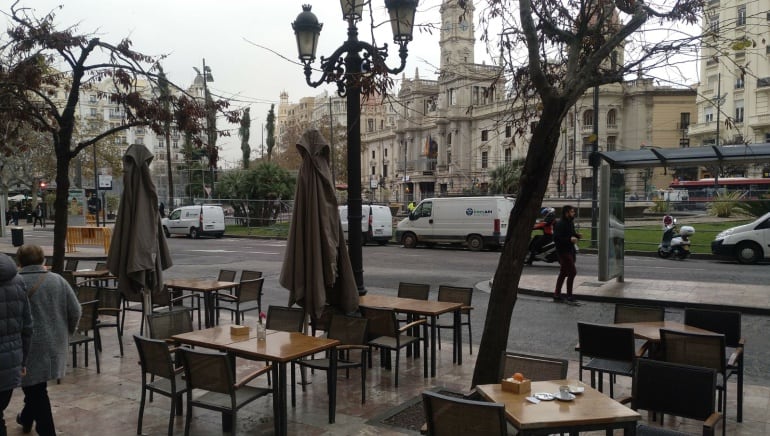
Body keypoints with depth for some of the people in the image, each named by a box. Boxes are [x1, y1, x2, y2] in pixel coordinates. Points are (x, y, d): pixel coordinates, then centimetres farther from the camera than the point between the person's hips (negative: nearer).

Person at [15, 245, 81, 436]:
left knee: (35, 390, 5)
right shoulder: (58, 280, -1)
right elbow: (75, 311, -1)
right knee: (36, 387, 25)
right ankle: (27, 418, 45)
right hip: (54, 346, 5)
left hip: (29, 347, -5)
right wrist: (66, 332, 15)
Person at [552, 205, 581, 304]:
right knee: (572, 272, -12)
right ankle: (569, 296, -5)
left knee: (563, 273, 14)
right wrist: (570, 239, -29)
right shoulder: (560, 224, -17)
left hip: (569, 251, 10)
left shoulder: (570, 223, 13)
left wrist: (576, 236, 5)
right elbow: (556, 238, -23)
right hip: (563, 252, -10)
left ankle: (557, 295, 22)